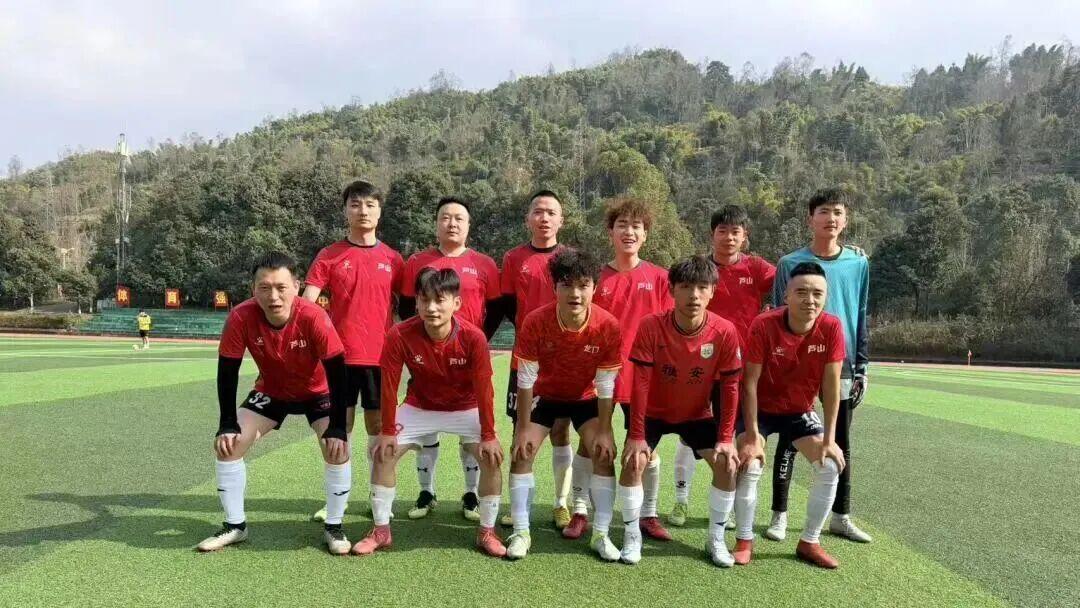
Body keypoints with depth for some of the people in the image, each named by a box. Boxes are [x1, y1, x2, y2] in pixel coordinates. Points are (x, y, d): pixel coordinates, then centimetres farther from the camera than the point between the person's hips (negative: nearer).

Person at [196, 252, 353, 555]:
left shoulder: (314, 318, -35)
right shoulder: (241, 318, -29)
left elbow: (337, 374, -29)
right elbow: (227, 373, -17)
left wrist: (337, 428, -31)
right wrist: (227, 425, -20)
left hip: (317, 391, -3)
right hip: (270, 390, 3)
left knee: (337, 448, -22)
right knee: (227, 444, -9)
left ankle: (333, 527, -1)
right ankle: (235, 525, 10)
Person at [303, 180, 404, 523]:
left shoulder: (393, 259, 5)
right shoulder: (329, 256, 1)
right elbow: (306, 304, -3)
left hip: (380, 356, 1)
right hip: (340, 355, -1)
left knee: (378, 425, 8)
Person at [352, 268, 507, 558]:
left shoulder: (473, 337, -29)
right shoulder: (399, 336, -26)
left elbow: (484, 389, -20)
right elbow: (389, 386, -15)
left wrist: (488, 435, -16)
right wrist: (388, 432, -10)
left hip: (465, 409, -1)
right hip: (419, 407, 2)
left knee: (492, 457, -17)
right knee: (382, 452, -8)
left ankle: (487, 532, 2)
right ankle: (381, 530, 9)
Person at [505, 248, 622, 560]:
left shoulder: (608, 326, -28)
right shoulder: (535, 322, -29)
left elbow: (606, 386, -18)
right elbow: (525, 380, -21)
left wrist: (604, 432, -17)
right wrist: (523, 429, -19)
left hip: (587, 397, 0)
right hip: (544, 395, 0)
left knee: (604, 454, -12)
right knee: (522, 451, -11)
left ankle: (601, 534, 2)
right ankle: (521, 532, 1)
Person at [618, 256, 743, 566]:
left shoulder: (725, 332, -23)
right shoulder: (651, 326, -27)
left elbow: (730, 387, -14)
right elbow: (640, 384, -23)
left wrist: (725, 439, -14)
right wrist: (636, 436, -23)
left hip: (699, 415, 2)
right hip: (653, 412, -1)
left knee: (728, 465, -10)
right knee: (634, 462, -17)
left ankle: (716, 539, 10)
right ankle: (632, 536, 4)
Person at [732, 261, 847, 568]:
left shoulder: (832, 327, -20)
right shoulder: (763, 325, -28)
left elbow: (831, 385, -15)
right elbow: (750, 382, -23)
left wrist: (829, 439, -15)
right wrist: (752, 435, -24)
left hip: (801, 411, 3)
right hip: (760, 409, -3)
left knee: (831, 466, -7)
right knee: (749, 466, -19)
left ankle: (809, 542, 10)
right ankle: (744, 541, 0)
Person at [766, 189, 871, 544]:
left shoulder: (858, 264, 4)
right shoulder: (790, 263, -3)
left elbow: (862, 317, 8)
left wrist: (862, 367, 5)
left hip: (842, 365, 3)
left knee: (841, 444, 11)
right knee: (789, 441, 4)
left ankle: (841, 517, 24)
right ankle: (779, 515, 15)